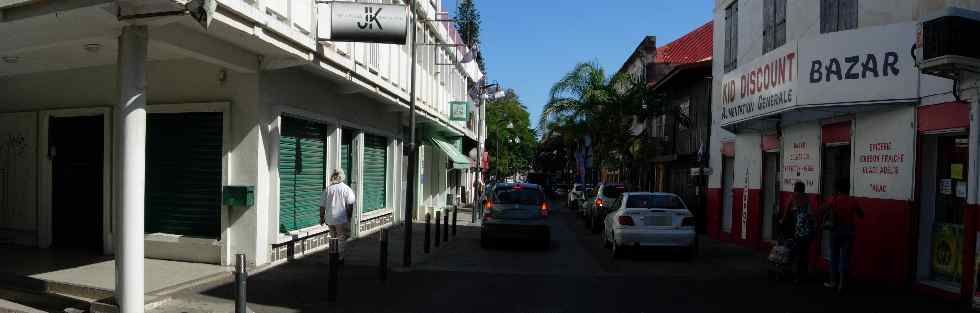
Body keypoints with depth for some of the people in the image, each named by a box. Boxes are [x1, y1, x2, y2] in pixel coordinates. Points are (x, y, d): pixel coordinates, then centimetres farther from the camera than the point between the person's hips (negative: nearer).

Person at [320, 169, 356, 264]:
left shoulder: (327, 189, 3)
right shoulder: (346, 189, -6)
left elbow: (322, 206, 5)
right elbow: (350, 205, -9)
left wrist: (322, 218, 14)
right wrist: (349, 217, -1)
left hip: (330, 219, 4)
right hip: (342, 220, -4)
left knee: (334, 239, 18)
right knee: (342, 239, 5)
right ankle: (341, 258, 3)